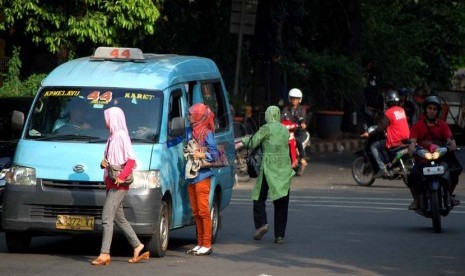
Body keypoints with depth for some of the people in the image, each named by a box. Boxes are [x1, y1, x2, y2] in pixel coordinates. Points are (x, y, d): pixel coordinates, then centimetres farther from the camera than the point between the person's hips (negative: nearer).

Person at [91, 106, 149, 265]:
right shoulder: (112, 137, 17)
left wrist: (121, 177, -25)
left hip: (118, 185, -10)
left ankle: (104, 254, -18)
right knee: (119, 219, 13)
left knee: (107, 218, -14)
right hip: (111, 184, 10)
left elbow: (131, 159, -18)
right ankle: (138, 247, 19)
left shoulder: (121, 136, -10)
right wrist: (103, 163, 2)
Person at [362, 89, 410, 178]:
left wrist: (369, 134, -2)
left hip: (394, 142, -8)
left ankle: (382, 169, -10)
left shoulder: (388, 112, -14)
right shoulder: (401, 110, 10)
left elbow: (381, 127, -13)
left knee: (374, 147, 1)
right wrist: (388, 132, 35)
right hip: (405, 139, 8)